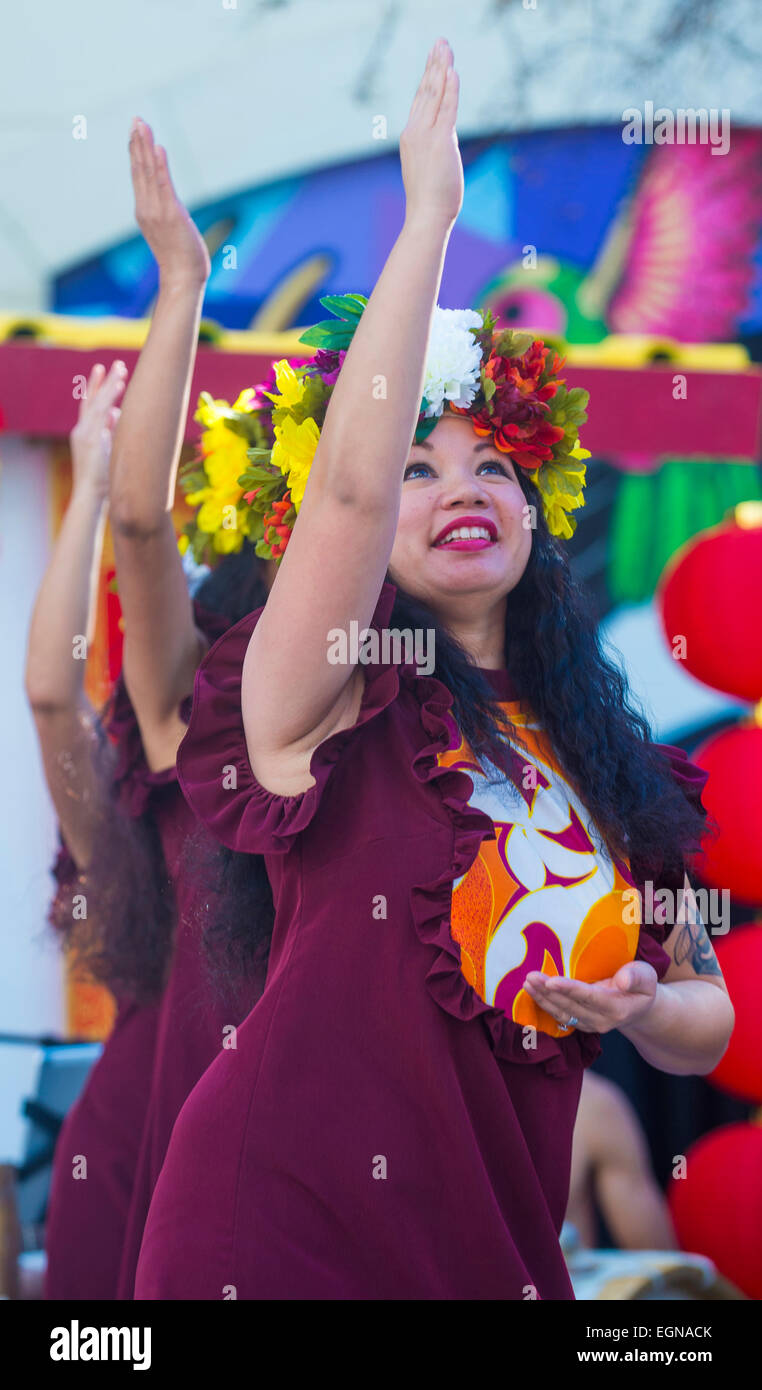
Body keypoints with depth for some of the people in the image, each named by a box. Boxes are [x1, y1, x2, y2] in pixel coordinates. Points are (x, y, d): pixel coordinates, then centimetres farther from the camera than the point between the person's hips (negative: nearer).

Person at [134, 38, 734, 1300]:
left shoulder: (596, 760, 12)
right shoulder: (332, 704, -2)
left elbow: (704, 1024, 18)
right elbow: (348, 478, -20)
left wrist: (642, 1008, -6)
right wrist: (431, 213, -16)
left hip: (497, 1243, 5)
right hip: (288, 1226, -5)